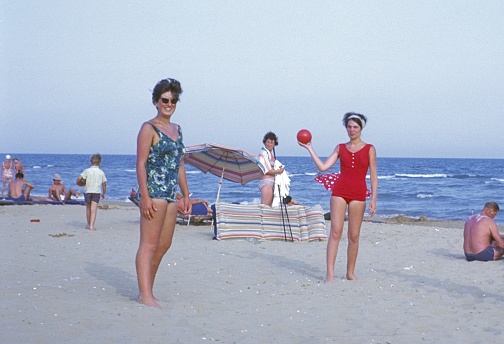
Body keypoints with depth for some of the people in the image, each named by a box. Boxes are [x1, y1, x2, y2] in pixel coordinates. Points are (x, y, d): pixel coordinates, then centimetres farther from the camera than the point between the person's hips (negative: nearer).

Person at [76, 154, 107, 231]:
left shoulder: (87, 171, -4)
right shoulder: (101, 172, 1)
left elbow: (79, 178, -14)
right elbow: (104, 184, 5)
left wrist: (78, 182, 9)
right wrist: (104, 193, 18)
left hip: (87, 191, 1)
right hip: (97, 192, -1)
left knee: (88, 208, 16)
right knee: (94, 209, -6)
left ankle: (89, 224, 27)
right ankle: (91, 226, -18)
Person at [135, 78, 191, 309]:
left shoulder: (177, 130, 17)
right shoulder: (149, 129, -5)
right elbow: (140, 164, -11)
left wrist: (186, 195, 19)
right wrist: (145, 197, -18)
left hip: (170, 194, 8)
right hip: (153, 192, -8)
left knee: (164, 245, 10)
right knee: (149, 244, -9)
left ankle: (146, 290, 18)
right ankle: (145, 295, -10)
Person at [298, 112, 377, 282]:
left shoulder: (369, 149, 6)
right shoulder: (340, 148, 11)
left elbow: (373, 176, 3)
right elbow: (323, 167, 4)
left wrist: (373, 199, -4)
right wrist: (309, 148, 5)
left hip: (358, 194, -1)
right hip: (340, 191, 1)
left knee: (354, 236, 3)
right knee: (335, 232, -8)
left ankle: (350, 273, 15)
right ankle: (330, 273, -12)